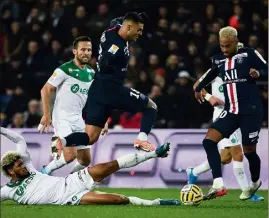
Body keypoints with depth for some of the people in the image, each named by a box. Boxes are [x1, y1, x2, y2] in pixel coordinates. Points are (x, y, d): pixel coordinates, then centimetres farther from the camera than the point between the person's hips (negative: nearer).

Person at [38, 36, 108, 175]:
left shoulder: (91, 73, 10)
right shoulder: (64, 70, -10)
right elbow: (45, 90, -10)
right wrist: (46, 115, -16)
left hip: (78, 120, 7)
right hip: (62, 118, -7)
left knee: (85, 160, 4)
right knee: (70, 154, -21)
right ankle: (45, 172, 0)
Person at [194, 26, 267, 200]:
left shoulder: (249, 54, -6)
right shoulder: (219, 60, 11)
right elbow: (212, 73, 33)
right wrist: (199, 88, 37)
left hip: (251, 111, -5)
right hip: (231, 111, 6)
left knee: (249, 150, 2)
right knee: (209, 141, -12)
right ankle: (218, 185, -18)